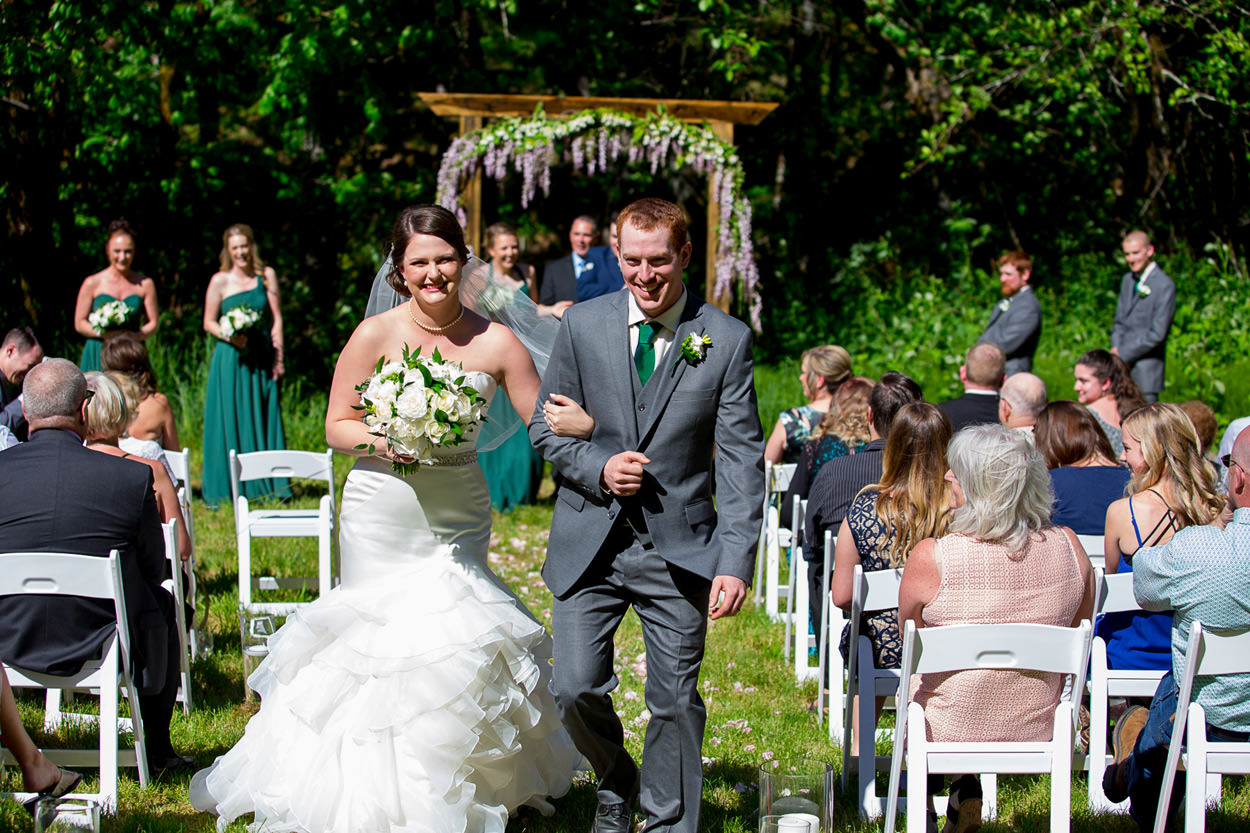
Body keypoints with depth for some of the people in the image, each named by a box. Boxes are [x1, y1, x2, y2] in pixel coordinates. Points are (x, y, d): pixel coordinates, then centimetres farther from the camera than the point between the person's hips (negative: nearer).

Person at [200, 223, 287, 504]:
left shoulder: (266, 276, 6)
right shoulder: (220, 281, 1)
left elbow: (276, 319, 5)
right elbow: (209, 322, 4)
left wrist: (278, 356, -3)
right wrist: (230, 336, -15)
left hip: (262, 358, 2)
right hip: (230, 360, -2)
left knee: (263, 421, 4)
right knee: (229, 423, 0)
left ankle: (265, 485, 10)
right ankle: (225, 488, 6)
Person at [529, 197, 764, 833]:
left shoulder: (727, 339, -5)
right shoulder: (583, 325, 0)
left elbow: (742, 461, -6)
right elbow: (545, 427, 7)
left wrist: (735, 562, -15)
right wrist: (598, 467, -13)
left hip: (678, 548, -1)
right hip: (590, 542, 1)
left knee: (676, 702, 3)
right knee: (576, 689, -1)